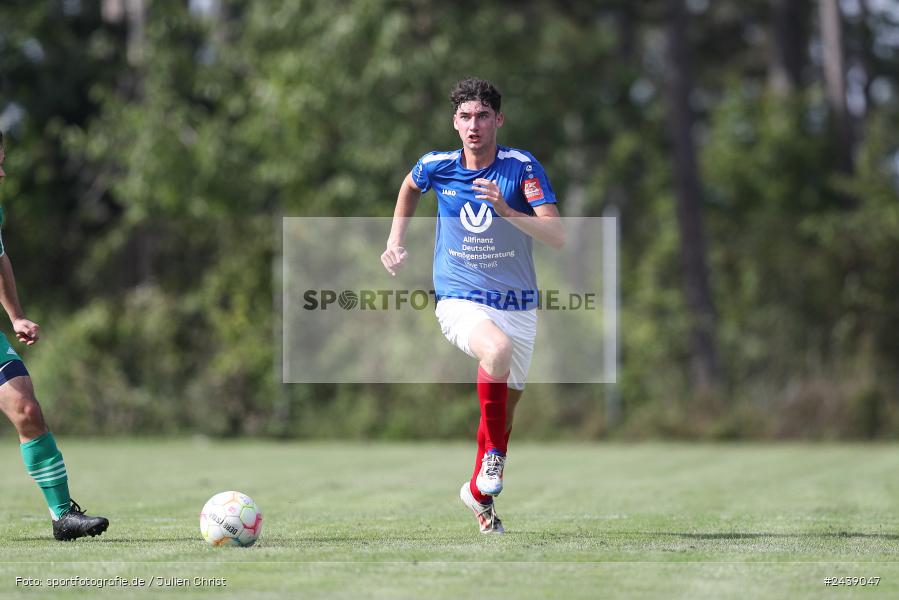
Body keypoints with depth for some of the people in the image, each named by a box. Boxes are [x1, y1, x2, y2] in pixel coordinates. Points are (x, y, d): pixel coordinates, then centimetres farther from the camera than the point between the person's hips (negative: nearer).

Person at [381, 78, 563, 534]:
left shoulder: (522, 167, -10)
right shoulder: (436, 167, -4)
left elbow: (558, 237, -19)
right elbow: (409, 187, 23)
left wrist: (507, 210, -32)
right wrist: (395, 241, 15)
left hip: (517, 305, 2)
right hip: (459, 302, -2)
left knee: (507, 402, 11)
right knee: (498, 349, -34)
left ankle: (480, 492, 32)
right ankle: (493, 455, -19)